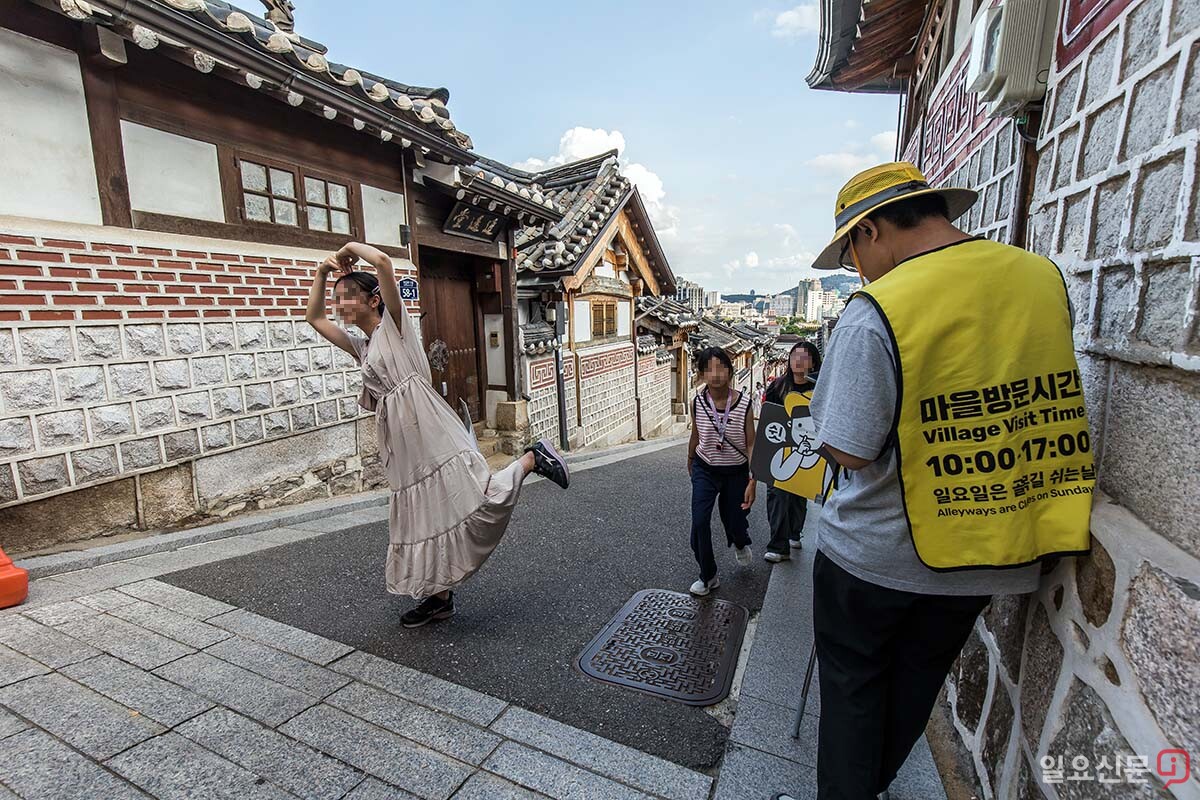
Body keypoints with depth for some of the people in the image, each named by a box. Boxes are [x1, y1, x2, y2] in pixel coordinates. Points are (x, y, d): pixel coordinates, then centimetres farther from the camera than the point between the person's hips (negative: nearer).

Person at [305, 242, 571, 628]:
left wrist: (351, 247, 7)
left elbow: (383, 262, -11)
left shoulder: (394, 325, 2)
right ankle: (440, 598, 23)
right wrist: (322, 271, 25)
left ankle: (534, 458, 6)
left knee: (482, 501, -15)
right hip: (401, 446, 8)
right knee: (419, 519, 11)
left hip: (430, 433, -8)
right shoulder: (360, 346, 23)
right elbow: (314, 318, 34)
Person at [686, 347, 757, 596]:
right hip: (705, 470, 1)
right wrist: (690, 461, 19)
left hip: (736, 472, -1)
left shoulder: (744, 403, -18)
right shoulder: (697, 401, -13)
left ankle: (740, 543, 53)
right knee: (699, 522, -11)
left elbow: (751, 444, -13)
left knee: (734, 521, 12)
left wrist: (752, 481, -18)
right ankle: (708, 576, 11)